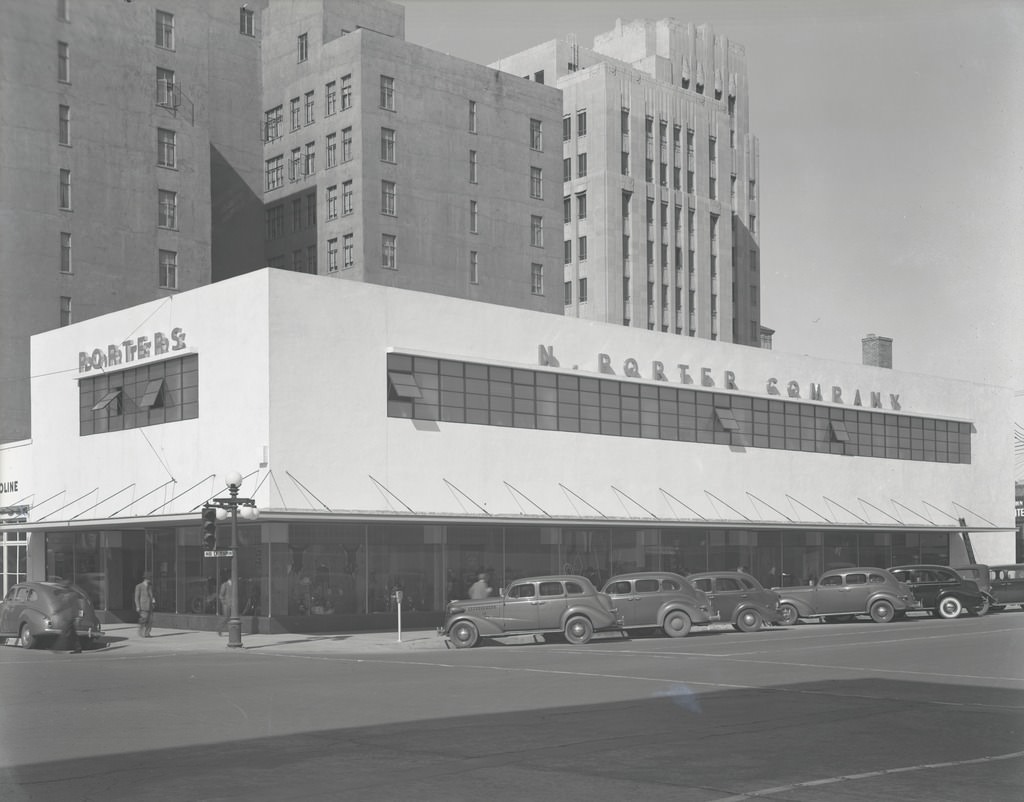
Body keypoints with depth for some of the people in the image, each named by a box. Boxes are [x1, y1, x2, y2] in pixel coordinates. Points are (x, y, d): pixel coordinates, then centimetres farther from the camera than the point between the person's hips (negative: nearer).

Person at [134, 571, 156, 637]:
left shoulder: (150, 586, 14)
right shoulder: (139, 586, -3)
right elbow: (136, 597, -4)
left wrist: (153, 599, 0)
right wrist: (138, 607, -11)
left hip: (150, 607, 6)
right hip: (143, 607, -6)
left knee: (150, 621, 0)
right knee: (143, 620, -9)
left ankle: (147, 633, 6)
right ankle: (141, 634, 1)